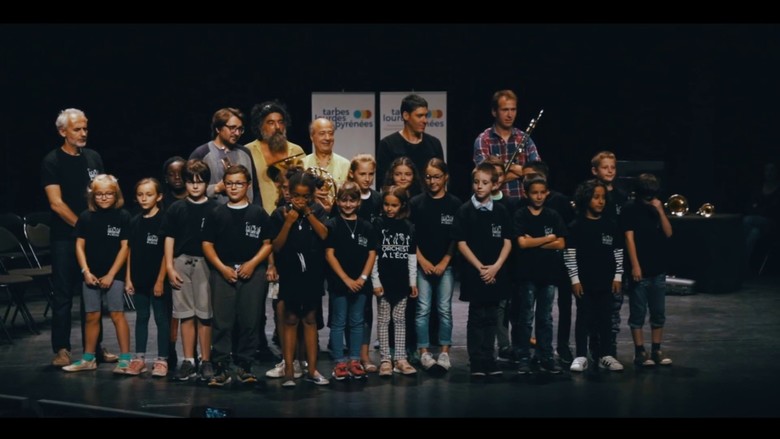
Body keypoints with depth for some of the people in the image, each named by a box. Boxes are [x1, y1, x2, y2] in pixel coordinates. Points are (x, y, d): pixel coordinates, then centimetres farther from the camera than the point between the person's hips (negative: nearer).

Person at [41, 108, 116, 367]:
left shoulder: (93, 157, 10)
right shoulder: (52, 161, -5)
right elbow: (56, 203, -10)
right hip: (65, 237, -4)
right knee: (63, 294, 0)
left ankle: (94, 347, 15)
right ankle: (61, 349, 5)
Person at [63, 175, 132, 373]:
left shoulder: (123, 217, -5)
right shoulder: (86, 217, 3)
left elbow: (125, 247, -6)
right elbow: (80, 245, 6)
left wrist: (111, 275, -9)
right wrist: (86, 271, -5)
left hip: (114, 275, -3)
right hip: (91, 275, 3)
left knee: (117, 314, -5)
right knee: (92, 316, 9)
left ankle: (125, 358, -1)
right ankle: (88, 358, 19)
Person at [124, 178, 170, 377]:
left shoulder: (163, 220, -8)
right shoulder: (135, 222, 7)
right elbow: (130, 251, 10)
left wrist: (161, 280, -13)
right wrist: (128, 278, 5)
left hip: (157, 279, -5)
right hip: (139, 279, 5)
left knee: (161, 318, 3)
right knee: (141, 318, 12)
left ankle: (162, 359, 9)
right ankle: (139, 358, 19)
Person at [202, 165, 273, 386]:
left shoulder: (259, 214, 7)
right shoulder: (216, 214, 9)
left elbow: (268, 244, 5)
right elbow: (207, 245, 7)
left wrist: (252, 263, -9)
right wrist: (222, 268, -6)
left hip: (252, 272, 0)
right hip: (222, 272, 0)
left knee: (249, 321, 1)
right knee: (222, 321, -3)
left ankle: (244, 365, 10)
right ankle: (221, 367, 0)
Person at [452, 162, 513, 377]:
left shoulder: (501, 211, 5)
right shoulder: (465, 211, -2)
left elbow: (507, 242, 5)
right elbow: (461, 243, -5)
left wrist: (496, 266, -9)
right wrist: (480, 267, -11)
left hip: (496, 273, 3)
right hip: (473, 273, -3)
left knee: (490, 318, 9)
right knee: (477, 318, 1)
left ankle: (489, 361, 16)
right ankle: (477, 363, 5)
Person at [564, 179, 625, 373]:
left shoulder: (611, 226, 4)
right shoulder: (576, 226, -4)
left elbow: (618, 252, 7)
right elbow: (569, 253, -4)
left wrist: (617, 277, 2)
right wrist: (574, 279, -8)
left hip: (606, 281, 2)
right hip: (584, 281, -2)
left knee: (605, 318, 8)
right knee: (584, 317, 3)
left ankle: (605, 355, 17)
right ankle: (581, 356, 9)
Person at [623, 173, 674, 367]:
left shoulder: (657, 208, 11)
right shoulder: (630, 209, -4)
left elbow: (668, 233, 3)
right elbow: (629, 237, -9)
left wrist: (660, 211, -8)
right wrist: (635, 265, -15)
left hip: (658, 269, 5)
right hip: (640, 270, -5)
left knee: (659, 313, 8)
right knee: (638, 313, 0)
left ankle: (657, 350, 16)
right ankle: (639, 352, 5)